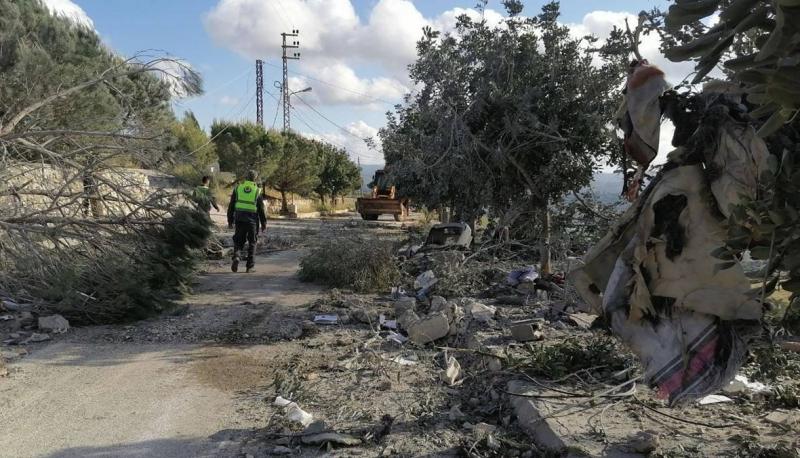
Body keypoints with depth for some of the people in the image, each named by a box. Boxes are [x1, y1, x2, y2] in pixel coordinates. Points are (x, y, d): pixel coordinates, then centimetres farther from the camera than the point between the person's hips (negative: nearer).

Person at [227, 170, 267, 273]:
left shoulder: (237, 188, 4)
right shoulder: (257, 191, -2)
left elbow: (231, 206, 6)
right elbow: (261, 209, -1)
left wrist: (230, 220, 13)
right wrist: (264, 224, 6)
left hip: (239, 219, 1)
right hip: (253, 221, -1)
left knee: (238, 241, 12)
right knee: (252, 243, 10)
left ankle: (236, 256, -15)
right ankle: (250, 266, 9)